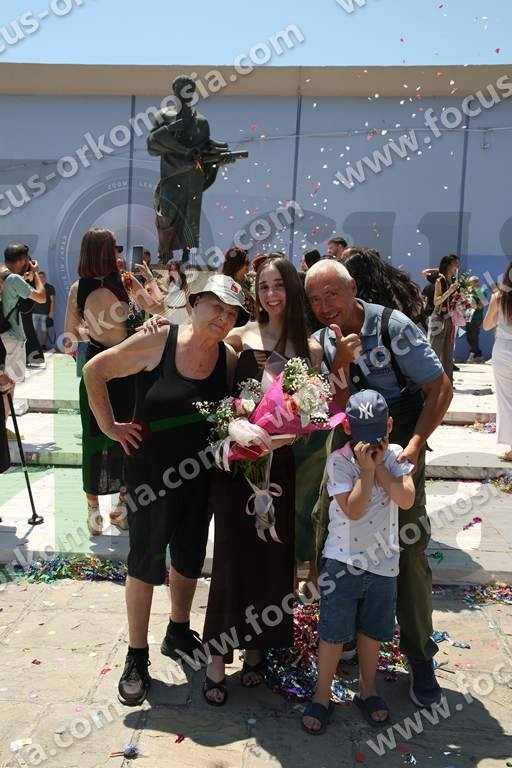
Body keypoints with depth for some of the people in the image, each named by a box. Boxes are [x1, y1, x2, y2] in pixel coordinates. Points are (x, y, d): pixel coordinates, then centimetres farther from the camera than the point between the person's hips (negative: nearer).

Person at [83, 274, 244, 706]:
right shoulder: (157, 342, -16)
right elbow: (95, 371, -8)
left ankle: (178, 634, 42)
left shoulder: (229, 359, -5)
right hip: (152, 471, -4)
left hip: (199, 473, 4)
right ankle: (137, 657, 24)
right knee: (146, 559, 6)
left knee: (190, 555, 19)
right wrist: (110, 426, -9)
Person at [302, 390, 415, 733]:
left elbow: (406, 499, -16)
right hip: (343, 560, -3)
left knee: (372, 630, 17)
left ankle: (368, 689, 37)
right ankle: (322, 696, 22)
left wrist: (379, 466, -17)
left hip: (384, 561, 3)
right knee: (333, 632, 4)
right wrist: (366, 469, -21)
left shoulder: (396, 456, -2)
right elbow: (353, 510, -20)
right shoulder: (339, 461, -12)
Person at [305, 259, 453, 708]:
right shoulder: (322, 342, -2)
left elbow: (440, 388, -12)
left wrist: (415, 445, -22)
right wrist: (341, 362, -23)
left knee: (410, 554, -1)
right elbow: (338, 410, -8)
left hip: (398, 452, -4)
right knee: (328, 546, 5)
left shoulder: (393, 326, -14)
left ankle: (420, 658, 18)